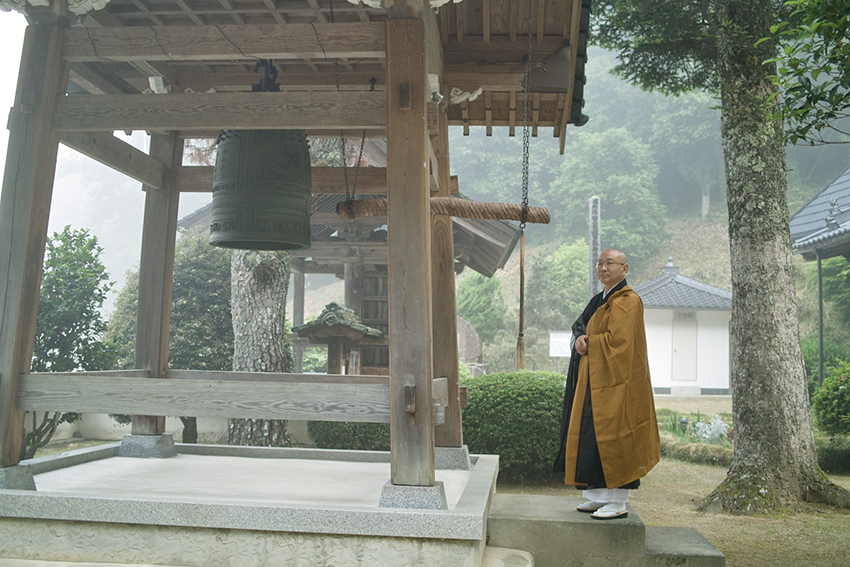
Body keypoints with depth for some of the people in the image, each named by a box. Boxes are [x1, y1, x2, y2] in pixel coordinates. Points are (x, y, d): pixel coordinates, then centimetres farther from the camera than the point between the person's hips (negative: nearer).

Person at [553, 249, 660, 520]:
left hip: (615, 383, -9)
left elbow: (617, 339, -20)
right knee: (590, 436, 10)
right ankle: (598, 496, 19)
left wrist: (586, 343, -7)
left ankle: (618, 502, 2)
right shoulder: (599, 300, 18)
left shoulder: (627, 301, -11)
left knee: (612, 439, -6)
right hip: (593, 381, 9)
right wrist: (580, 339, -6)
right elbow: (579, 325, 17)